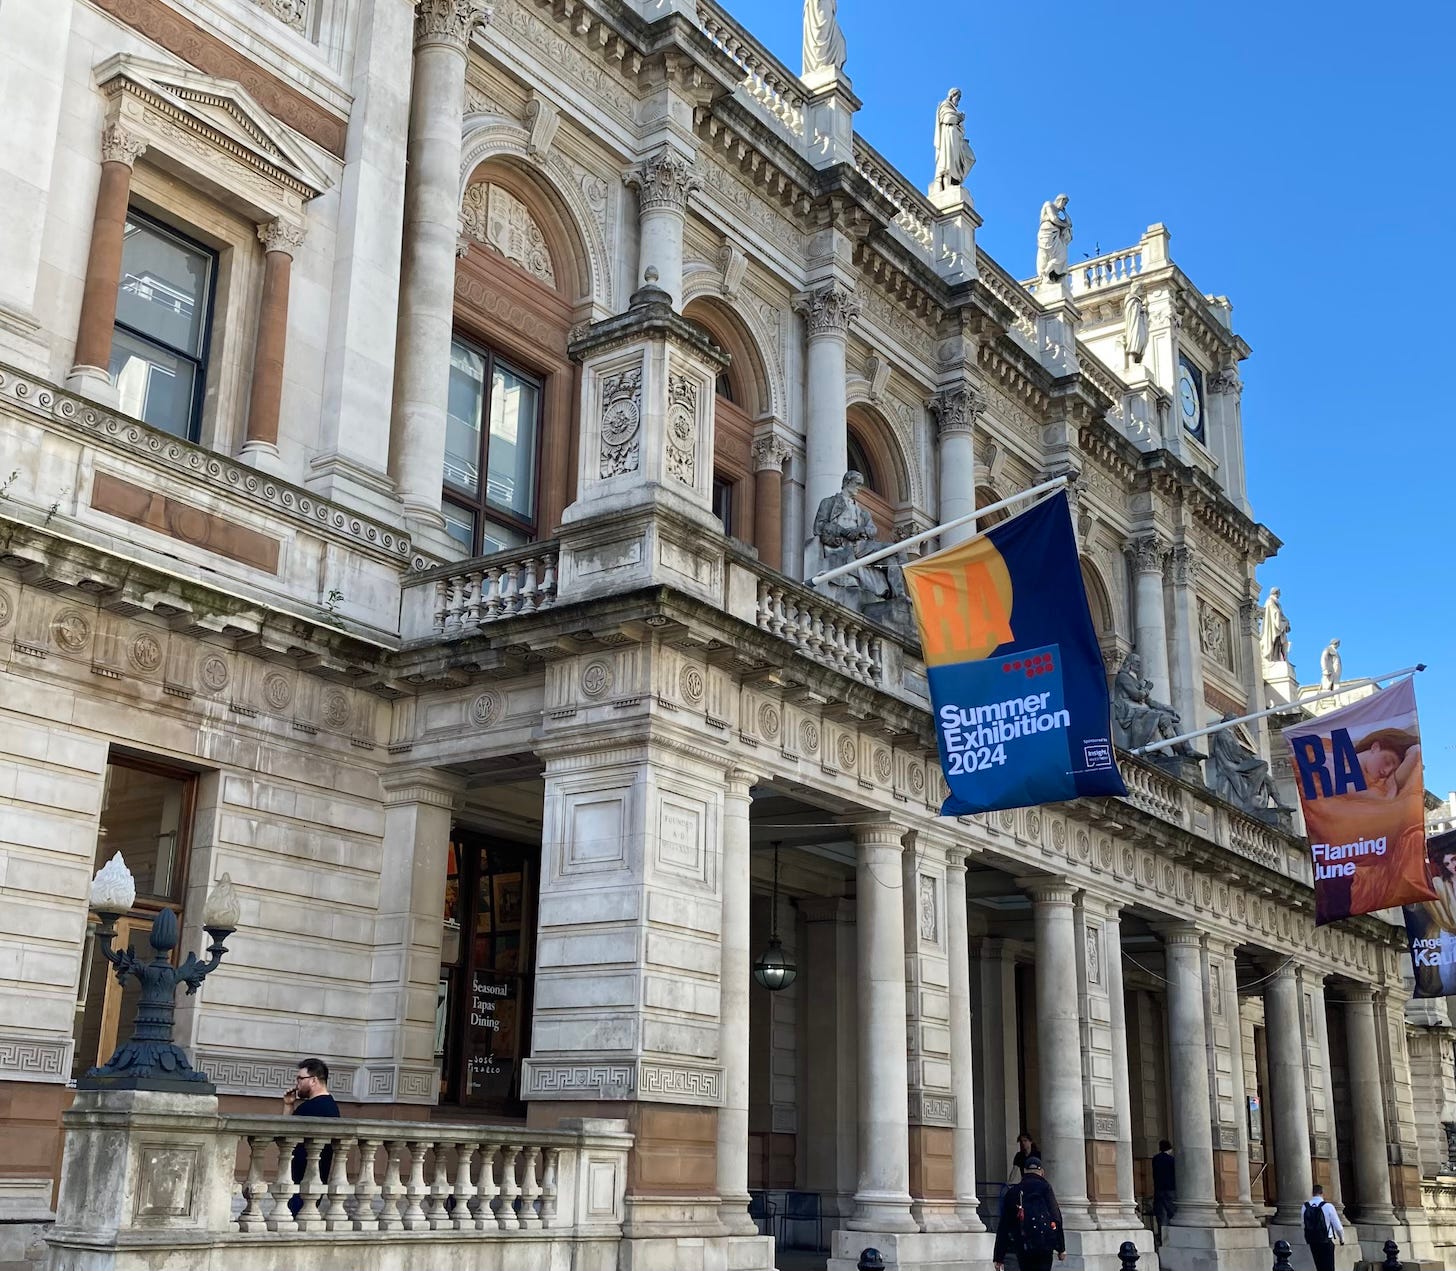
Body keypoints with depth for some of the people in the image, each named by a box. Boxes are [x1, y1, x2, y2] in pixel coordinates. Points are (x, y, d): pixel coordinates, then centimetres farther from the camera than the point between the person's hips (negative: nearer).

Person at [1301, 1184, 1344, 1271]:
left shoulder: (1305, 1207, -1)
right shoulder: (1328, 1206, -12)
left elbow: (1304, 1225, 5)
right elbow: (1338, 1227, -7)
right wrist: (1342, 1239, 12)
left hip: (1312, 1242, 4)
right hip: (1326, 1242, -4)